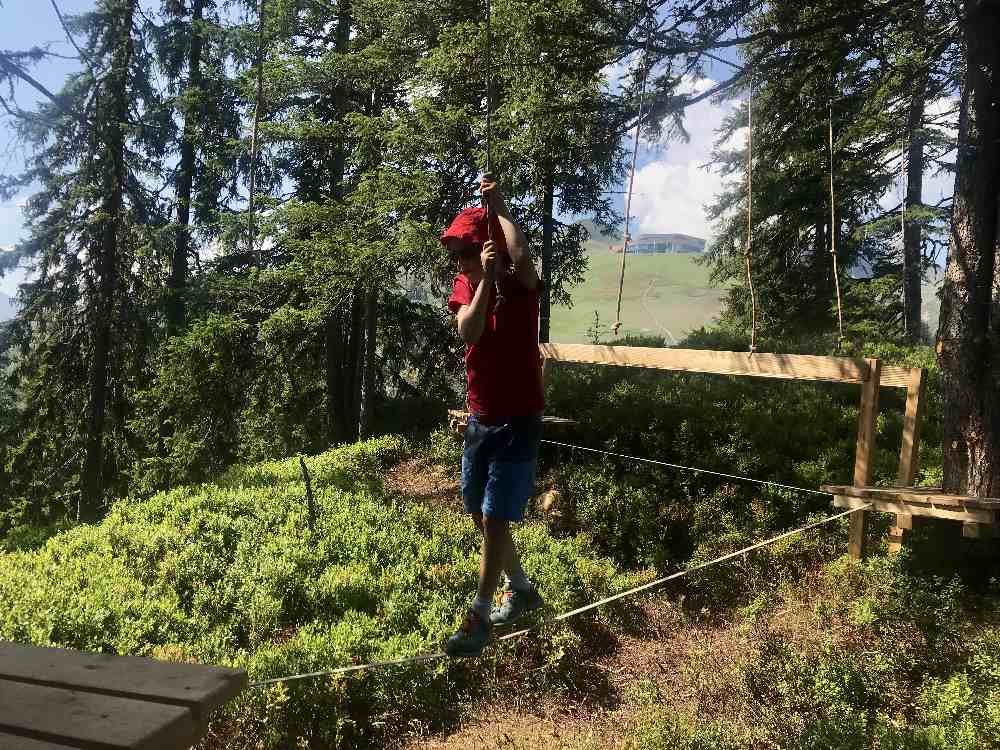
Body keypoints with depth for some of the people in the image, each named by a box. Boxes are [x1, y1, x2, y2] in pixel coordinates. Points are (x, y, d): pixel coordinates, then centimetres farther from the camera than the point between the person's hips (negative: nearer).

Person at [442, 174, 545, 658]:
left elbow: (521, 256, -36)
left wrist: (498, 207, -23)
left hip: (518, 420, -7)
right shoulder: (465, 286, 3)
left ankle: (479, 617, 5)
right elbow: (469, 332, -17)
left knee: (495, 518, -7)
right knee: (479, 514, 16)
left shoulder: (520, 283, -11)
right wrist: (485, 278, -25)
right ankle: (521, 589, 36)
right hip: (479, 418, 7)